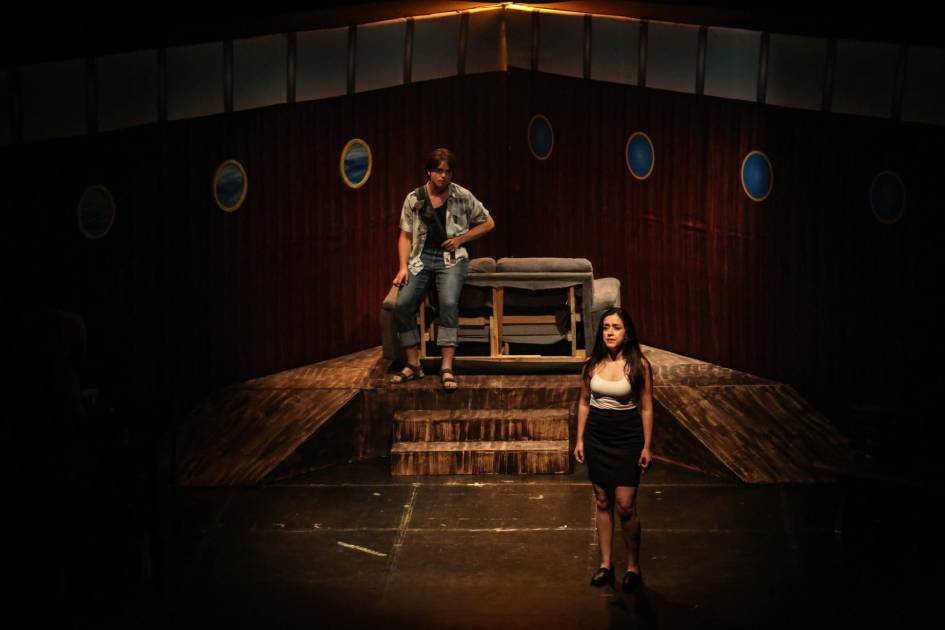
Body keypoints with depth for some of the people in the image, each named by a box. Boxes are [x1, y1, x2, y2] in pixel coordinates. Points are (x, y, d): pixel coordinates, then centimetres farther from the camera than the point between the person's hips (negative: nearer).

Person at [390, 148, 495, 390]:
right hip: (421, 257, 2)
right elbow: (405, 236, 8)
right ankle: (413, 365, -6)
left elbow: (488, 223, 9)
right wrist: (403, 267, -5)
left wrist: (460, 239, -3)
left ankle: (447, 368, -24)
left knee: (449, 303, -30)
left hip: (451, 258, -2)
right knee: (402, 304, -20)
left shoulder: (462, 196, 0)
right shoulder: (414, 199, 4)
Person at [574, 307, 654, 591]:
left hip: (627, 439, -3)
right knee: (603, 503, 10)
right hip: (597, 437, 4)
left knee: (625, 506, -6)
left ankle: (633, 566, 12)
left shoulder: (638, 364, -8)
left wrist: (646, 446, -6)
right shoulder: (591, 364, 1)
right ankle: (605, 564, 20)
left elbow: (646, 408, -5)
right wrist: (580, 439, 8)